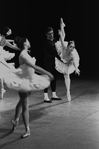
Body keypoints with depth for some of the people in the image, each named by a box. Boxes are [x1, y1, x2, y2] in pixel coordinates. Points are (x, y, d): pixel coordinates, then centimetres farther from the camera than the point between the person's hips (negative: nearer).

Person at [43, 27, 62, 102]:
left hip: (53, 60, 9)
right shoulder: (47, 42, -17)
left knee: (54, 77, 13)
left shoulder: (53, 40, 9)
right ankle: (46, 97, -6)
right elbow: (54, 52, -21)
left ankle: (54, 95, 22)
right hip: (48, 60, -9)